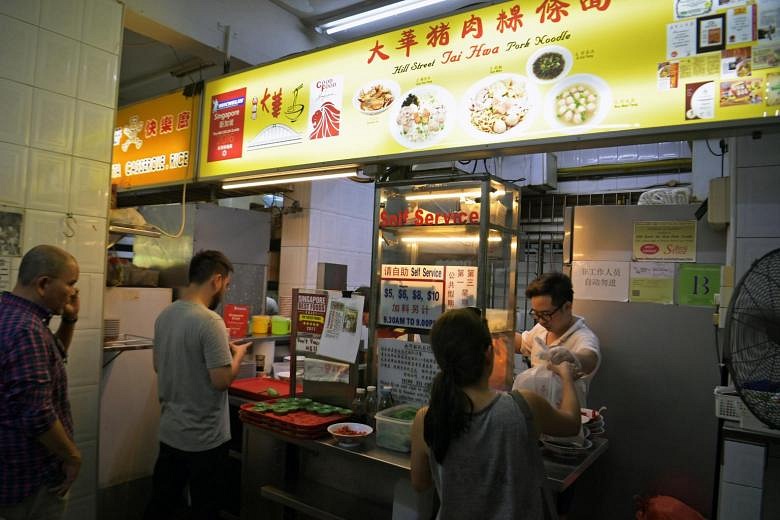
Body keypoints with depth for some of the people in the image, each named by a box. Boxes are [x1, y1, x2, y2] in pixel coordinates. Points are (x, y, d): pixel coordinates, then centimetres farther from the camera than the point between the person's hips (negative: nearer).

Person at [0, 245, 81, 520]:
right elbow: (36, 415, -30)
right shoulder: (26, 330, -28)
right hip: (29, 475, -10)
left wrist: (69, 320, 4)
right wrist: (72, 456, -16)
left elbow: (54, 357, 20)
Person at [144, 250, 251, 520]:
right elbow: (222, 380, -25)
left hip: (169, 432, 7)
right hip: (204, 438, -7)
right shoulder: (210, 321, -24)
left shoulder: (165, 315, 2)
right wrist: (238, 354, -6)